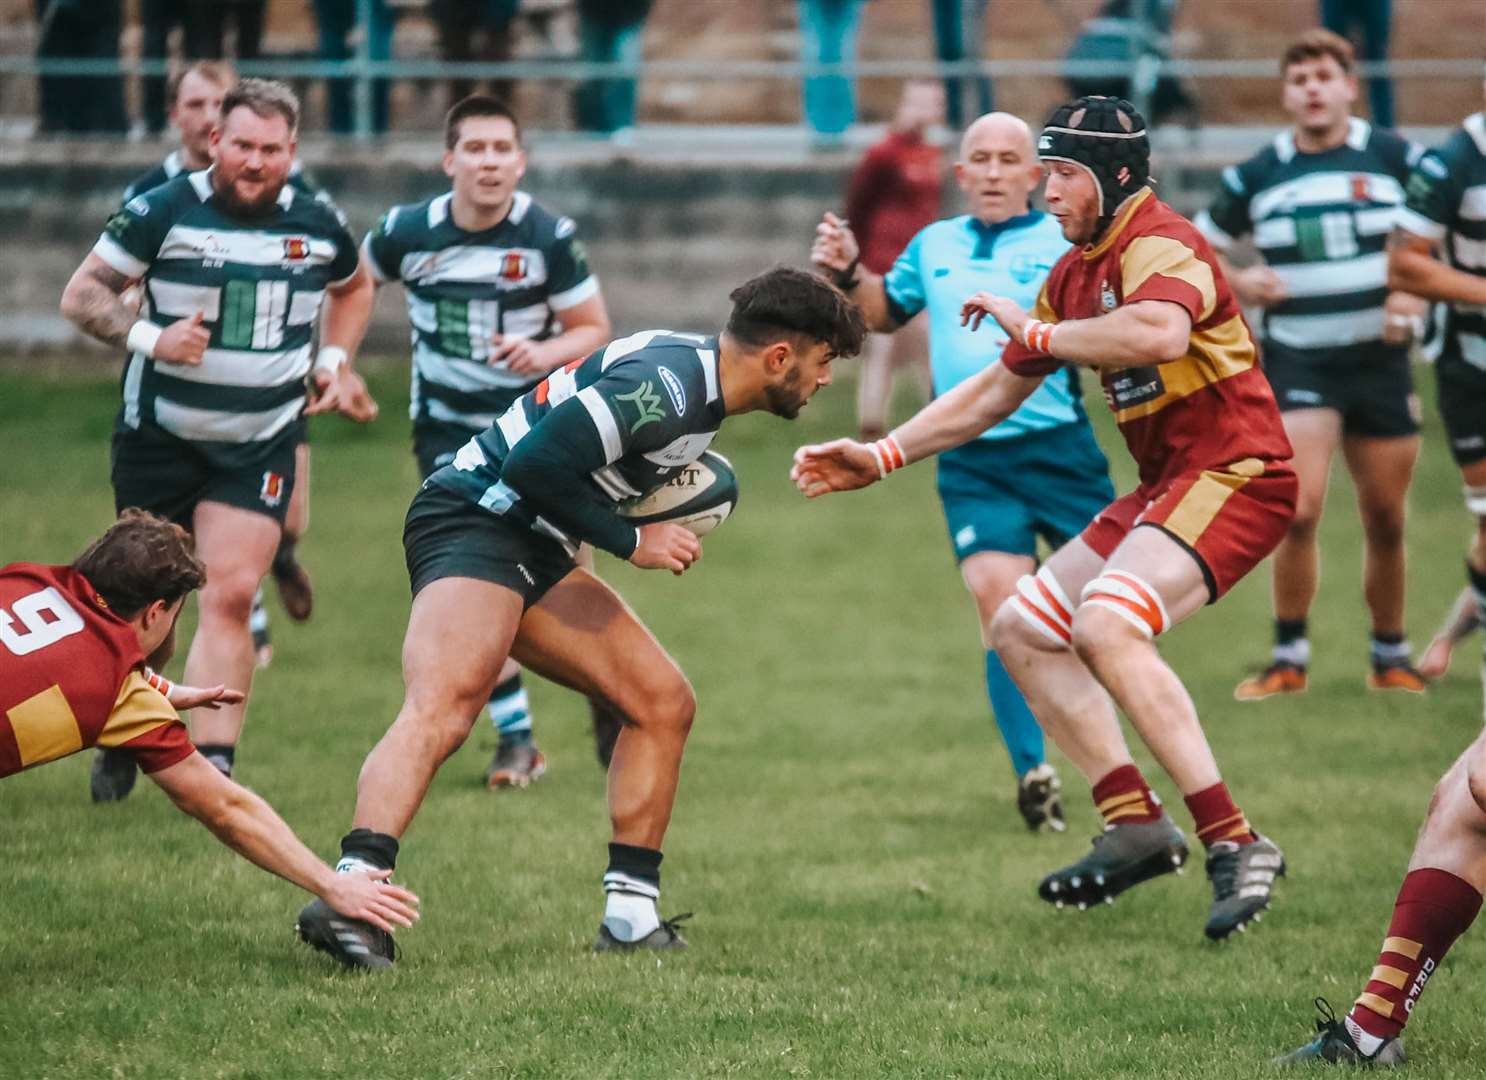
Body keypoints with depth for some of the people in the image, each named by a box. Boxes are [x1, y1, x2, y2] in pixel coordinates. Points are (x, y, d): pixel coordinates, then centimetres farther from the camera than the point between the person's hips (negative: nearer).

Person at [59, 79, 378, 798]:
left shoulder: (316, 226, 1)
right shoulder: (163, 212, -10)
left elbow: (354, 287, 23)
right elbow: (81, 294, -6)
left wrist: (334, 361, 9)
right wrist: (148, 338, -22)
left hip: (261, 442, 1)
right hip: (160, 435, -1)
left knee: (231, 596, -14)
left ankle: (212, 768, -17)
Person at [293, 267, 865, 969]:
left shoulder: (700, 378, 13)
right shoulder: (666, 386, -21)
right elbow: (534, 465, -25)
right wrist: (632, 542, -15)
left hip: (535, 552, 11)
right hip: (475, 523, -11)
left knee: (664, 703, 10)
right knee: (442, 712, -30)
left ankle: (631, 916, 13)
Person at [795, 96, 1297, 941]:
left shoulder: (1160, 246, -15)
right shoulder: (1076, 272, 15)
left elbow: (1160, 333, -38)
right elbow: (995, 394, 25)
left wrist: (1037, 332, -25)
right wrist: (880, 457, 20)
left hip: (1233, 475, -11)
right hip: (1166, 488, 11)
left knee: (1107, 625, -29)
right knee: (1023, 630, 9)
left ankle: (1236, 844, -28)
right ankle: (1138, 827, 4)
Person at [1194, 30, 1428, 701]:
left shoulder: (1395, 159, 0)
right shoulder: (1257, 175, 3)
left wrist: (1415, 294, -9)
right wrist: (1237, 283, -8)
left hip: (1379, 361, 1)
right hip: (1297, 362, -1)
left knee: (1386, 523, 7)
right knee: (1297, 513, -16)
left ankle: (1391, 658, 24)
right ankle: (1289, 658, -4)